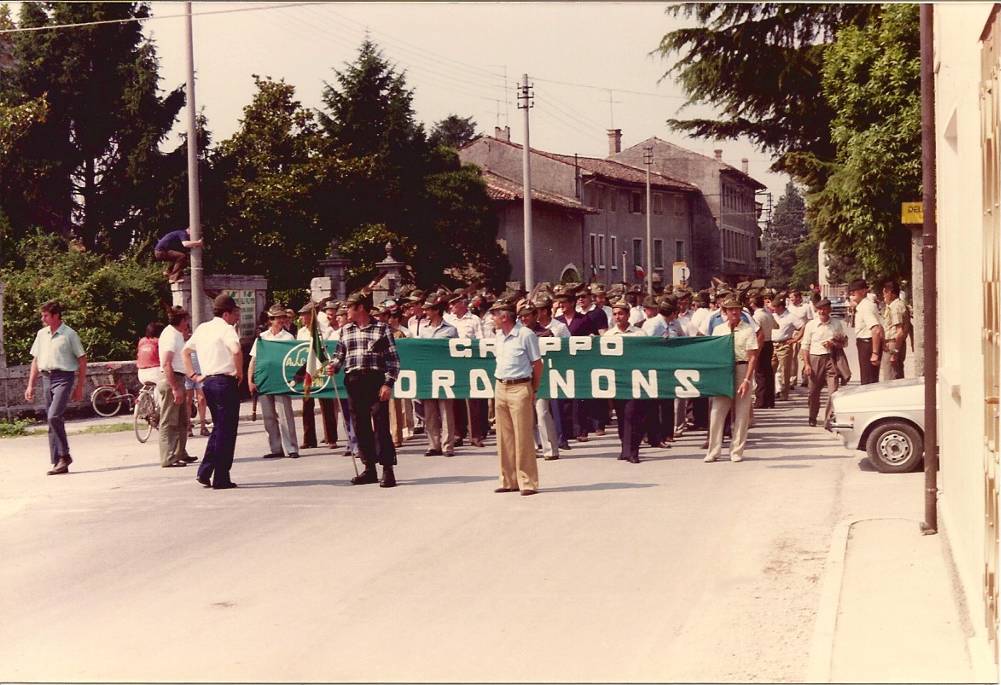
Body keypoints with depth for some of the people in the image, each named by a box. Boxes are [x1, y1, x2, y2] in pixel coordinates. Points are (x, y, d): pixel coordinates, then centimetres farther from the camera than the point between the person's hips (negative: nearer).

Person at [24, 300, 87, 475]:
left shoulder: (69, 334, -4)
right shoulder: (41, 334, 12)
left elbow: (82, 360, -1)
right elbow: (36, 361, 18)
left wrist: (79, 387, -3)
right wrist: (30, 385, 12)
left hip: (63, 377, -6)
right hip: (46, 378, 6)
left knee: (54, 417, -21)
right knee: (52, 421, 6)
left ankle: (64, 456, -8)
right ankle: (58, 462, 11)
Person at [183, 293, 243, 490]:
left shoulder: (202, 328, 14)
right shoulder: (225, 328, -10)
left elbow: (186, 351, 22)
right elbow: (236, 349, -28)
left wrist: (193, 376, 18)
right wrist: (239, 372, -14)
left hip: (207, 382, 8)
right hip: (225, 381, -8)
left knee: (218, 428, 20)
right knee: (226, 431, -1)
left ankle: (204, 472, 13)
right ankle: (221, 479, 1)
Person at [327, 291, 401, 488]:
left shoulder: (381, 328, 1)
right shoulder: (345, 330, 15)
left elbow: (393, 358, -1)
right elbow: (340, 353, 22)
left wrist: (388, 383, -10)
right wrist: (334, 365, 0)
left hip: (376, 380, -5)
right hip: (353, 382, 5)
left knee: (380, 425, -9)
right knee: (361, 426, 7)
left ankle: (388, 470, -6)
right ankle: (369, 469, 15)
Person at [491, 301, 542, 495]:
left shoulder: (526, 335, -10)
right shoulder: (499, 335, 12)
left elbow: (537, 364, -5)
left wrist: (534, 390, -2)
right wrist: (500, 382, 12)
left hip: (520, 388, -7)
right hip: (500, 388, 7)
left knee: (523, 437, -5)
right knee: (504, 437, 10)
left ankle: (527, 482, 1)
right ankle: (509, 481, 18)